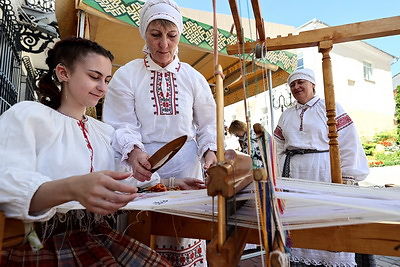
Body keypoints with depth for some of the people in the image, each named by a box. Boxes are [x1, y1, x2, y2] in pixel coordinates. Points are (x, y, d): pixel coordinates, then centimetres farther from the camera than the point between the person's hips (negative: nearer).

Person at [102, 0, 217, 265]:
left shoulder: (193, 77, 7)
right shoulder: (126, 75, 1)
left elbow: (208, 124, 10)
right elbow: (122, 125, -3)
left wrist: (210, 151, -8)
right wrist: (133, 152, -21)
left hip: (186, 166, 2)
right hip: (144, 166, -1)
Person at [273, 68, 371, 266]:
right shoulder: (286, 115, 15)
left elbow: (349, 143, -3)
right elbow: (278, 148, 15)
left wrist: (348, 176, -8)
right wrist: (277, 175, 9)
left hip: (323, 171, -4)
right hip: (293, 173, 4)